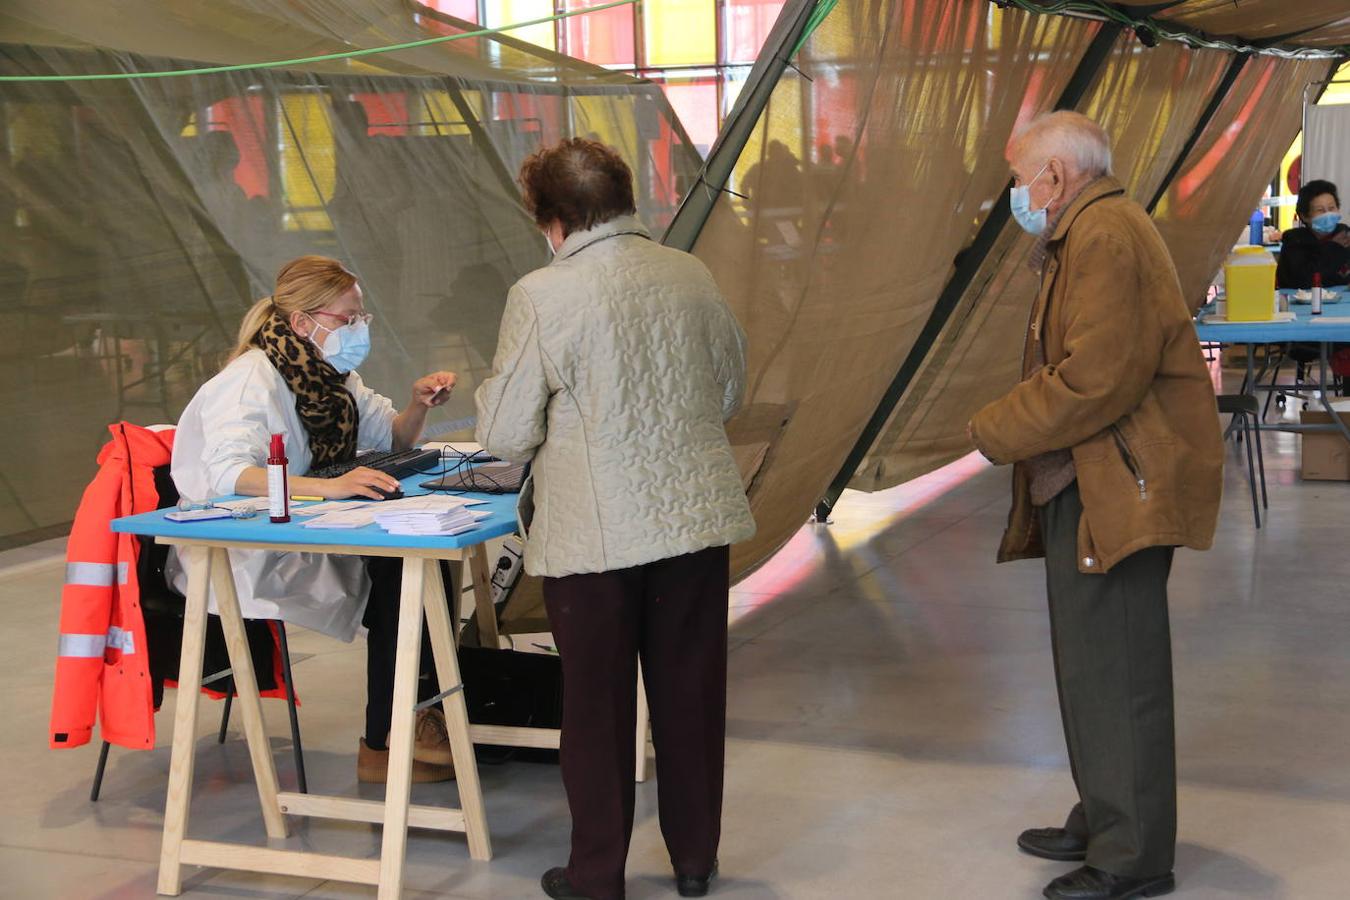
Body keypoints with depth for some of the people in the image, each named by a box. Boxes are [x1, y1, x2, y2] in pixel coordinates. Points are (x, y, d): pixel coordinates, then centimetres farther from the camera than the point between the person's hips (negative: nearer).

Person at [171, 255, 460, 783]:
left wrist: (419, 404, -4)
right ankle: (383, 746, -9)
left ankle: (424, 710, -1)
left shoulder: (330, 374, 10)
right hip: (246, 560, -8)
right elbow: (228, 472, -34)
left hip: (303, 537, 8)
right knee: (393, 573, -21)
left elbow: (393, 437, 19)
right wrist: (326, 487, -46)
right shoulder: (253, 378, -18)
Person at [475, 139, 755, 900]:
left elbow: (507, 434, -10)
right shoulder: (691, 275, 2)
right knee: (691, 694, 15)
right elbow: (731, 388, 14)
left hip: (595, 535, -4)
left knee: (598, 704, 9)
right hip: (695, 518, 4)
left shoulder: (541, 296, -13)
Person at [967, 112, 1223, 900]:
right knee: (1092, 668, 18)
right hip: (1084, 487, 11)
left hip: (1118, 490, -11)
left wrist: (997, 431, -13)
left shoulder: (1107, 235, -17)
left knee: (1115, 675, -4)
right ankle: (1102, 826, 30)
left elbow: (1098, 378, -25)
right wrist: (1016, 428, 7)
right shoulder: (1083, 236, 20)